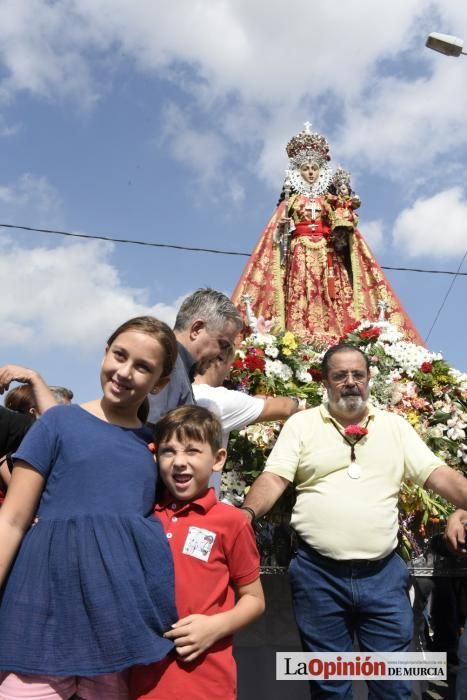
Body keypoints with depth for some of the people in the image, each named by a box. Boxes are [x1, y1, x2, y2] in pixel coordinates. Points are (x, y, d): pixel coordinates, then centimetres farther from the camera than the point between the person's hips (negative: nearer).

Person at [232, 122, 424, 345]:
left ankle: (335, 343, -20)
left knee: (332, 303, -14)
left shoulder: (330, 201, 19)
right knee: (298, 301, -18)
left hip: (327, 256, 1)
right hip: (299, 256, -1)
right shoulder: (290, 202, 15)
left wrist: (347, 217, -4)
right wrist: (281, 227, -12)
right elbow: (275, 233, 8)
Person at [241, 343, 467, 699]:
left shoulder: (395, 426, 8)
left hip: (383, 573, 2)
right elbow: (275, 478, -6)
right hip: (318, 573, -1)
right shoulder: (302, 423, 3)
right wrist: (247, 513, -24)